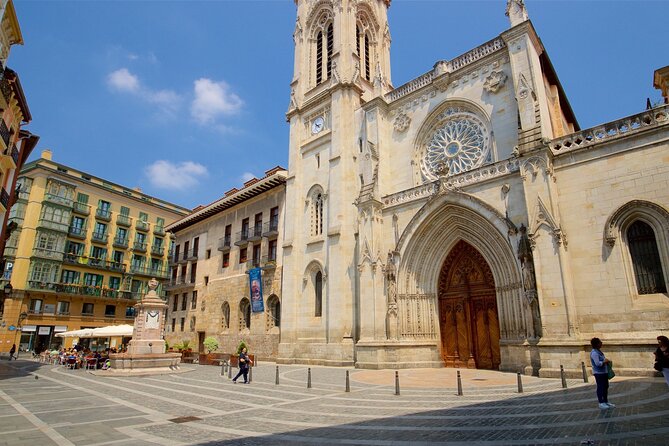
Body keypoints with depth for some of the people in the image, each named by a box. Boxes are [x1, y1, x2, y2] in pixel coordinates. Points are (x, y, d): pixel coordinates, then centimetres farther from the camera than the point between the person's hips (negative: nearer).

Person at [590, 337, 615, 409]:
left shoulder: (599, 351, 13)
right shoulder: (594, 353, -20)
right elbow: (598, 363, -25)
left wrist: (606, 361, 6)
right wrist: (605, 361, -13)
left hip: (604, 372, 10)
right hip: (599, 373, -10)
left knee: (605, 387, 16)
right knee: (600, 388, -4)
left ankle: (606, 402, 27)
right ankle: (601, 403, 3)